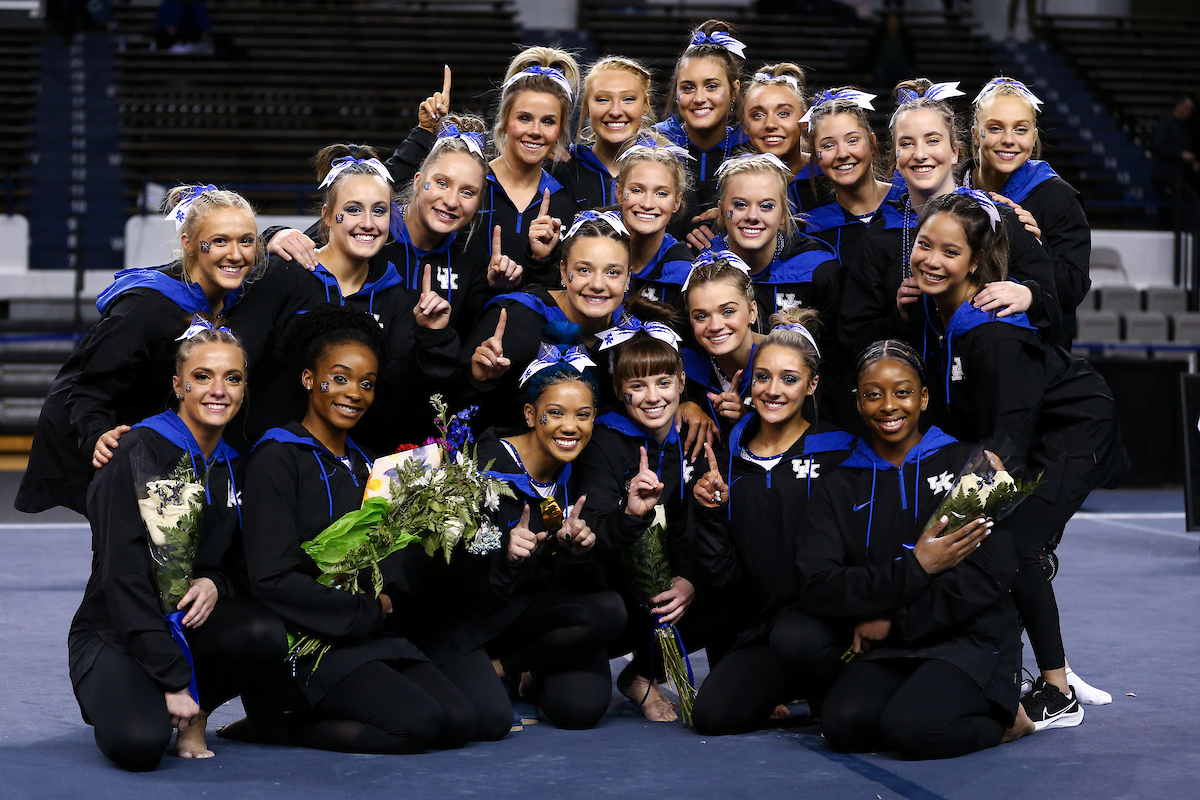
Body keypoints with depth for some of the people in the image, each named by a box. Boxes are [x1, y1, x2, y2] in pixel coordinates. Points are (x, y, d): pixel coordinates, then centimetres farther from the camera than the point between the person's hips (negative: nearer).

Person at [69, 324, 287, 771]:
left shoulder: (235, 463, 6)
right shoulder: (140, 453, -14)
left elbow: (242, 563, 13)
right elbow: (125, 575, -19)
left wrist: (215, 583, -13)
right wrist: (173, 679, -23)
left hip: (192, 622, 5)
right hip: (115, 633, -5)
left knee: (266, 636, -28)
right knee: (139, 746, -33)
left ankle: (193, 716, 0)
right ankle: (117, 699, 4)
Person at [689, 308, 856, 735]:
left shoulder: (839, 452, -1)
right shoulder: (731, 459, 10)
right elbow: (722, 573, 7)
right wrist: (711, 510, -7)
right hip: (759, 628, 3)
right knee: (712, 715, -21)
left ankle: (830, 693, -2)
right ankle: (790, 685, 11)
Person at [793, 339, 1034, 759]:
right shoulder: (839, 487, 10)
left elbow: (989, 576, -6)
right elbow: (817, 586, -5)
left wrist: (894, 620, -9)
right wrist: (912, 570, -15)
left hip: (970, 641, -2)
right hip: (884, 651, 2)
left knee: (912, 729, -31)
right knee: (845, 724, -28)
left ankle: (1004, 717, -2)